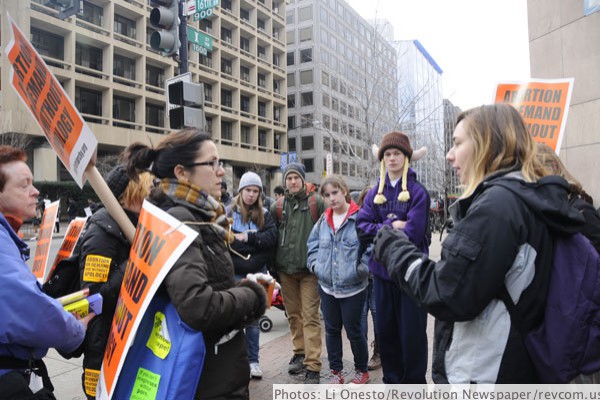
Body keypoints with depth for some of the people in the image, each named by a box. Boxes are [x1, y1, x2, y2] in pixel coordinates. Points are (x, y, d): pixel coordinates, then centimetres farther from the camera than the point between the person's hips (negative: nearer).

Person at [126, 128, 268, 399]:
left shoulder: (196, 217, 7)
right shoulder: (178, 220, -22)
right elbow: (199, 308, -32)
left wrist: (245, 287, -4)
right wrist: (251, 295, -17)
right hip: (213, 378, -9)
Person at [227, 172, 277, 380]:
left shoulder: (264, 214, 7)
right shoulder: (229, 212, -3)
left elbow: (272, 237, -8)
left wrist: (247, 238, -16)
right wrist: (255, 242, -15)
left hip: (257, 273, 3)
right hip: (235, 273, -3)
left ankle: (253, 361, 24)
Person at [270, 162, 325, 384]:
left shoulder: (316, 202, -3)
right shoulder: (277, 206, 8)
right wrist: (274, 267, 10)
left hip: (309, 268, -4)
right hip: (285, 270, 4)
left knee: (310, 317, -3)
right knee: (293, 315, 15)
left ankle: (313, 366, 1)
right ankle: (299, 353, 31)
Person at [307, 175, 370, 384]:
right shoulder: (323, 220, 6)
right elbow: (313, 244, 16)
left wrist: (361, 268, -19)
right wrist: (314, 264, 2)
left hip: (353, 287, -5)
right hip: (327, 286, 6)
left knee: (354, 331, 10)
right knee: (332, 330, 16)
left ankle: (362, 371, 33)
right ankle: (336, 372, 34)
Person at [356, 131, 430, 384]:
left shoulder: (417, 192, -7)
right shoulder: (375, 193, 7)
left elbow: (412, 234, -18)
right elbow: (362, 226, -4)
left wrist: (380, 233, -9)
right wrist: (391, 226, -16)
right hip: (382, 270, 5)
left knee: (412, 332, 6)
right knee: (385, 329, 15)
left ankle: (414, 383, 25)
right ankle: (392, 380, 34)